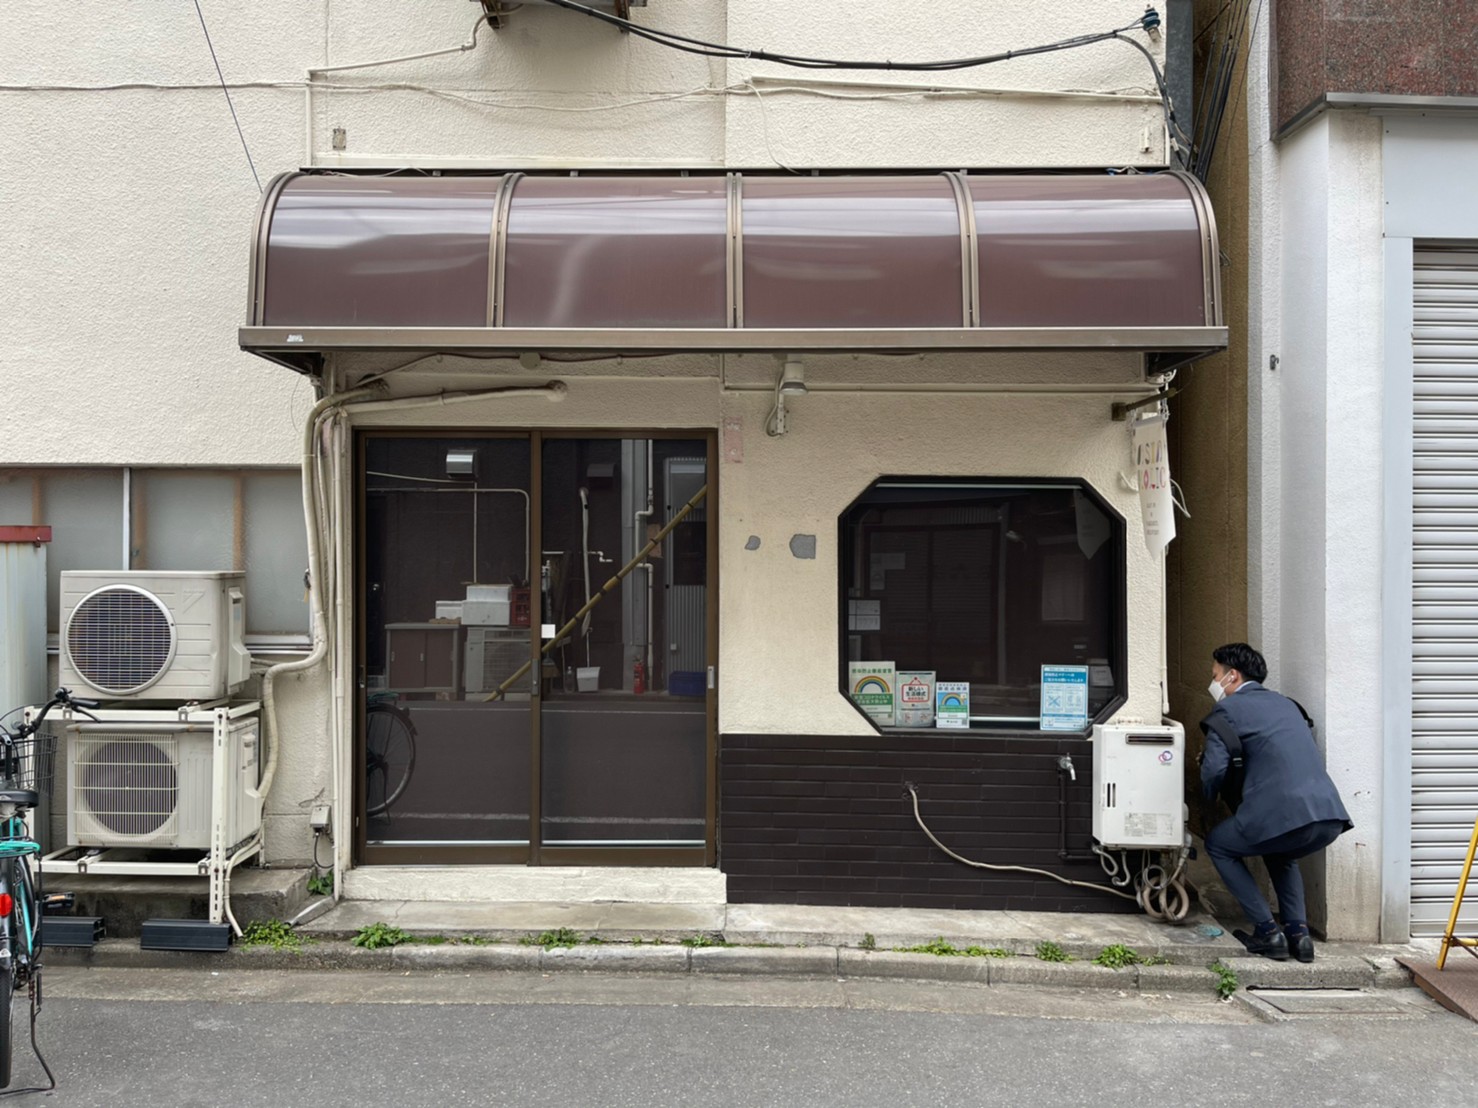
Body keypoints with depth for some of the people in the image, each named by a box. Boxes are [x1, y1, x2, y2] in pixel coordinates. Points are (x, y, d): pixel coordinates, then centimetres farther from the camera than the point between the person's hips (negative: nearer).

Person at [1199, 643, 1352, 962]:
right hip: (1331, 816, 7)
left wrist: (1207, 804, 16)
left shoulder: (1228, 709, 5)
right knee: (1280, 853, 37)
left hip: (1284, 814, -7)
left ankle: (1267, 932, 13)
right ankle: (1298, 932, 21)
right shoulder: (1285, 704, 27)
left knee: (1217, 843, 18)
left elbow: (1214, 770, -5)